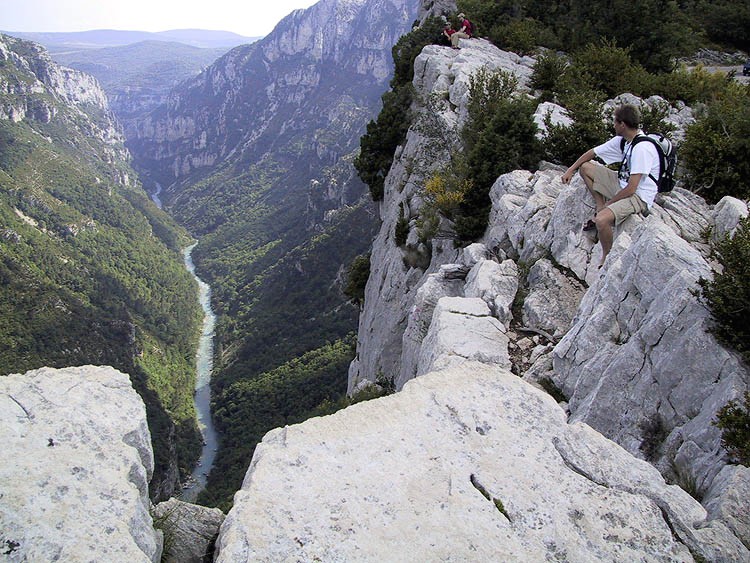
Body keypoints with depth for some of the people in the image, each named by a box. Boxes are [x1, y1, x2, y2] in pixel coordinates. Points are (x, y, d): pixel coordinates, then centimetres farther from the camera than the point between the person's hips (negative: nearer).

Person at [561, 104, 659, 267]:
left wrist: (609, 203, -14)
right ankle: (601, 210, 8)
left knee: (602, 220, -35)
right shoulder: (622, 140, 0)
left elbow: (631, 189, -28)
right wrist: (571, 170, 7)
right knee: (586, 167, 10)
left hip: (639, 197, -10)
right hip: (623, 183, 10)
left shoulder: (642, 148, -27)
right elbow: (592, 152, 14)